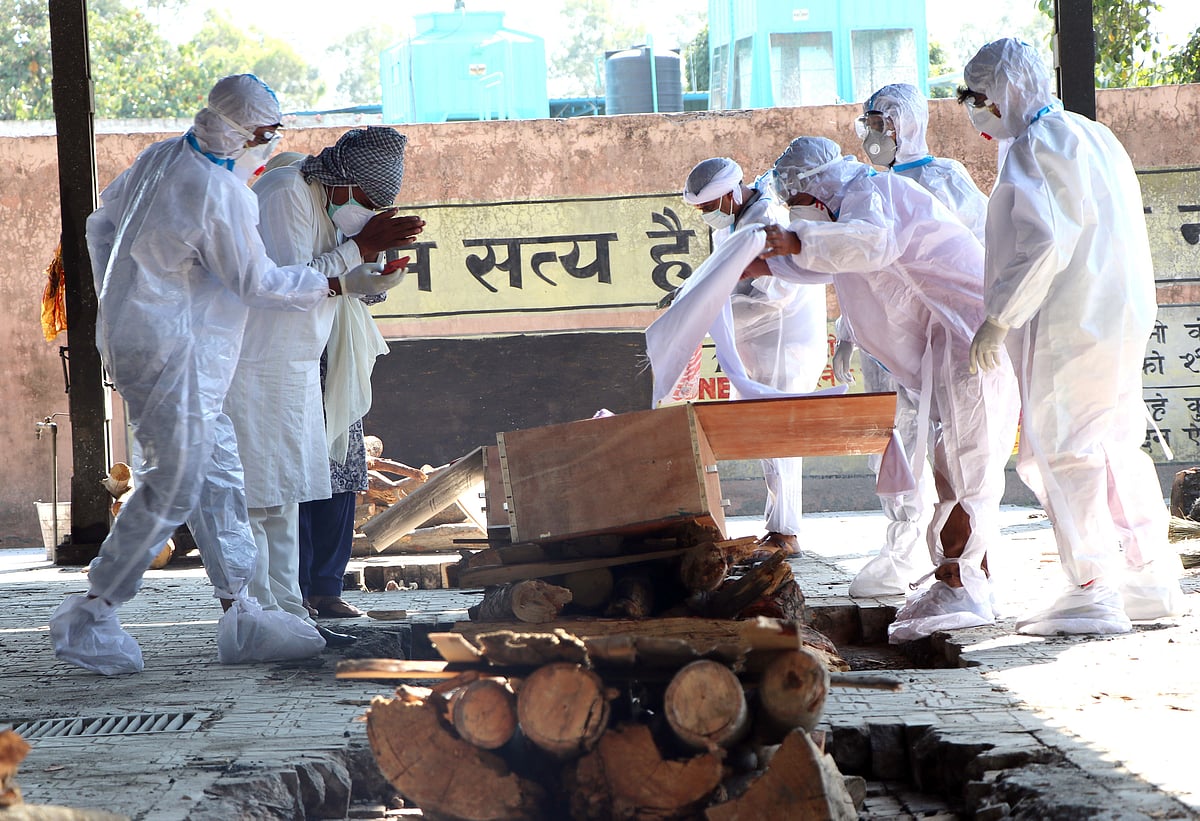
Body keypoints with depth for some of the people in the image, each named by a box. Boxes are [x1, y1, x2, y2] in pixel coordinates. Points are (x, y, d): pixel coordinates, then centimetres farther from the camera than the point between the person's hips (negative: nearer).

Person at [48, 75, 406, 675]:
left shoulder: (160, 157, 7)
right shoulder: (221, 194, -20)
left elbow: (101, 224, 18)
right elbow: (258, 284, -12)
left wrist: (116, 301, 25)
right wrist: (342, 284, -4)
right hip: (169, 353, -10)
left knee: (218, 476, 11)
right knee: (172, 487, -5)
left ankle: (239, 615, 13)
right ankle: (88, 618, 1)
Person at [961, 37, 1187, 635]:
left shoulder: (1034, 148, -12)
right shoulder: (1094, 137, 18)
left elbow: (1042, 241, -23)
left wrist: (997, 320, -19)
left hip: (1070, 323, -10)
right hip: (1122, 316, 10)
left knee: (1064, 450, -6)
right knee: (1115, 446, 15)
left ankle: (1093, 592, -7)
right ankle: (1152, 580, 18)